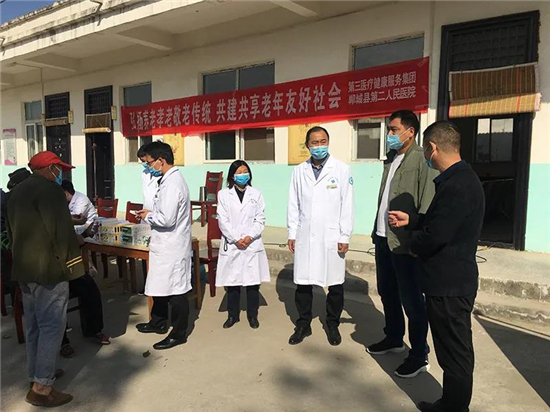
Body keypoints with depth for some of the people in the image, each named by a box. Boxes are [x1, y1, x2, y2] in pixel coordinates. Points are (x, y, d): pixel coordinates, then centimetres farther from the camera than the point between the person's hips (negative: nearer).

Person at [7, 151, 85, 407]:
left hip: (23, 268, 10)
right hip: (47, 268, -9)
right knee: (51, 326, -4)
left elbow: (12, 231, 21)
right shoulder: (49, 189, -13)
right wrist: (69, 265, -10)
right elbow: (61, 231, -18)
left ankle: (37, 375, 29)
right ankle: (41, 388, 0)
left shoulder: (16, 191, 16)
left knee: (34, 325, 18)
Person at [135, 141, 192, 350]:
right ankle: (158, 323, 41)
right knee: (159, 286, 23)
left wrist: (148, 216, -11)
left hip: (172, 247, -10)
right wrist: (150, 213, 8)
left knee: (175, 290, 4)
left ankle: (178, 334, 19)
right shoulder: (169, 179, 10)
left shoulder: (172, 183, -22)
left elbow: (167, 219, -27)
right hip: (165, 245, 10)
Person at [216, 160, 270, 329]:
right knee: (232, 281, 6)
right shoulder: (224, 194, 2)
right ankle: (232, 315, 22)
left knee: (253, 282, 6)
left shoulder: (256, 194, 7)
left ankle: (252, 315, 21)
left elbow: (260, 219, 2)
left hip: (252, 244, 1)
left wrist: (250, 236, -12)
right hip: (231, 244, -1)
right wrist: (235, 239, -12)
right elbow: (223, 220, -3)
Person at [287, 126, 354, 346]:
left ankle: (332, 325, 29)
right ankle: (303, 325, 26)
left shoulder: (342, 169, -1)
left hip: (332, 237, -2)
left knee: (335, 285, 8)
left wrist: (345, 236, -6)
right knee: (302, 283, 8)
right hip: (304, 237, 2)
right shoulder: (299, 171, 6)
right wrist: (292, 233, 5)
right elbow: (293, 204, 8)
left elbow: (347, 205, -3)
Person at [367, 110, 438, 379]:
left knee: (410, 299, 3)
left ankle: (419, 356, 19)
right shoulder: (391, 160, 13)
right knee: (387, 292, 20)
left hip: (404, 242, -8)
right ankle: (393, 339, 39)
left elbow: (427, 204, -18)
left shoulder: (422, 159, -13)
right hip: (383, 238, 9)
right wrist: (377, 231, 14)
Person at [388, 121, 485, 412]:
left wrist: (414, 246, -7)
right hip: (452, 280, 10)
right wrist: (410, 220, 15)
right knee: (454, 351, 21)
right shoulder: (459, 178, 9)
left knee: (455, 353, 7)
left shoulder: (456, 185, -24)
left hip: (449, 284, -10)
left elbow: (436, 235, -27)